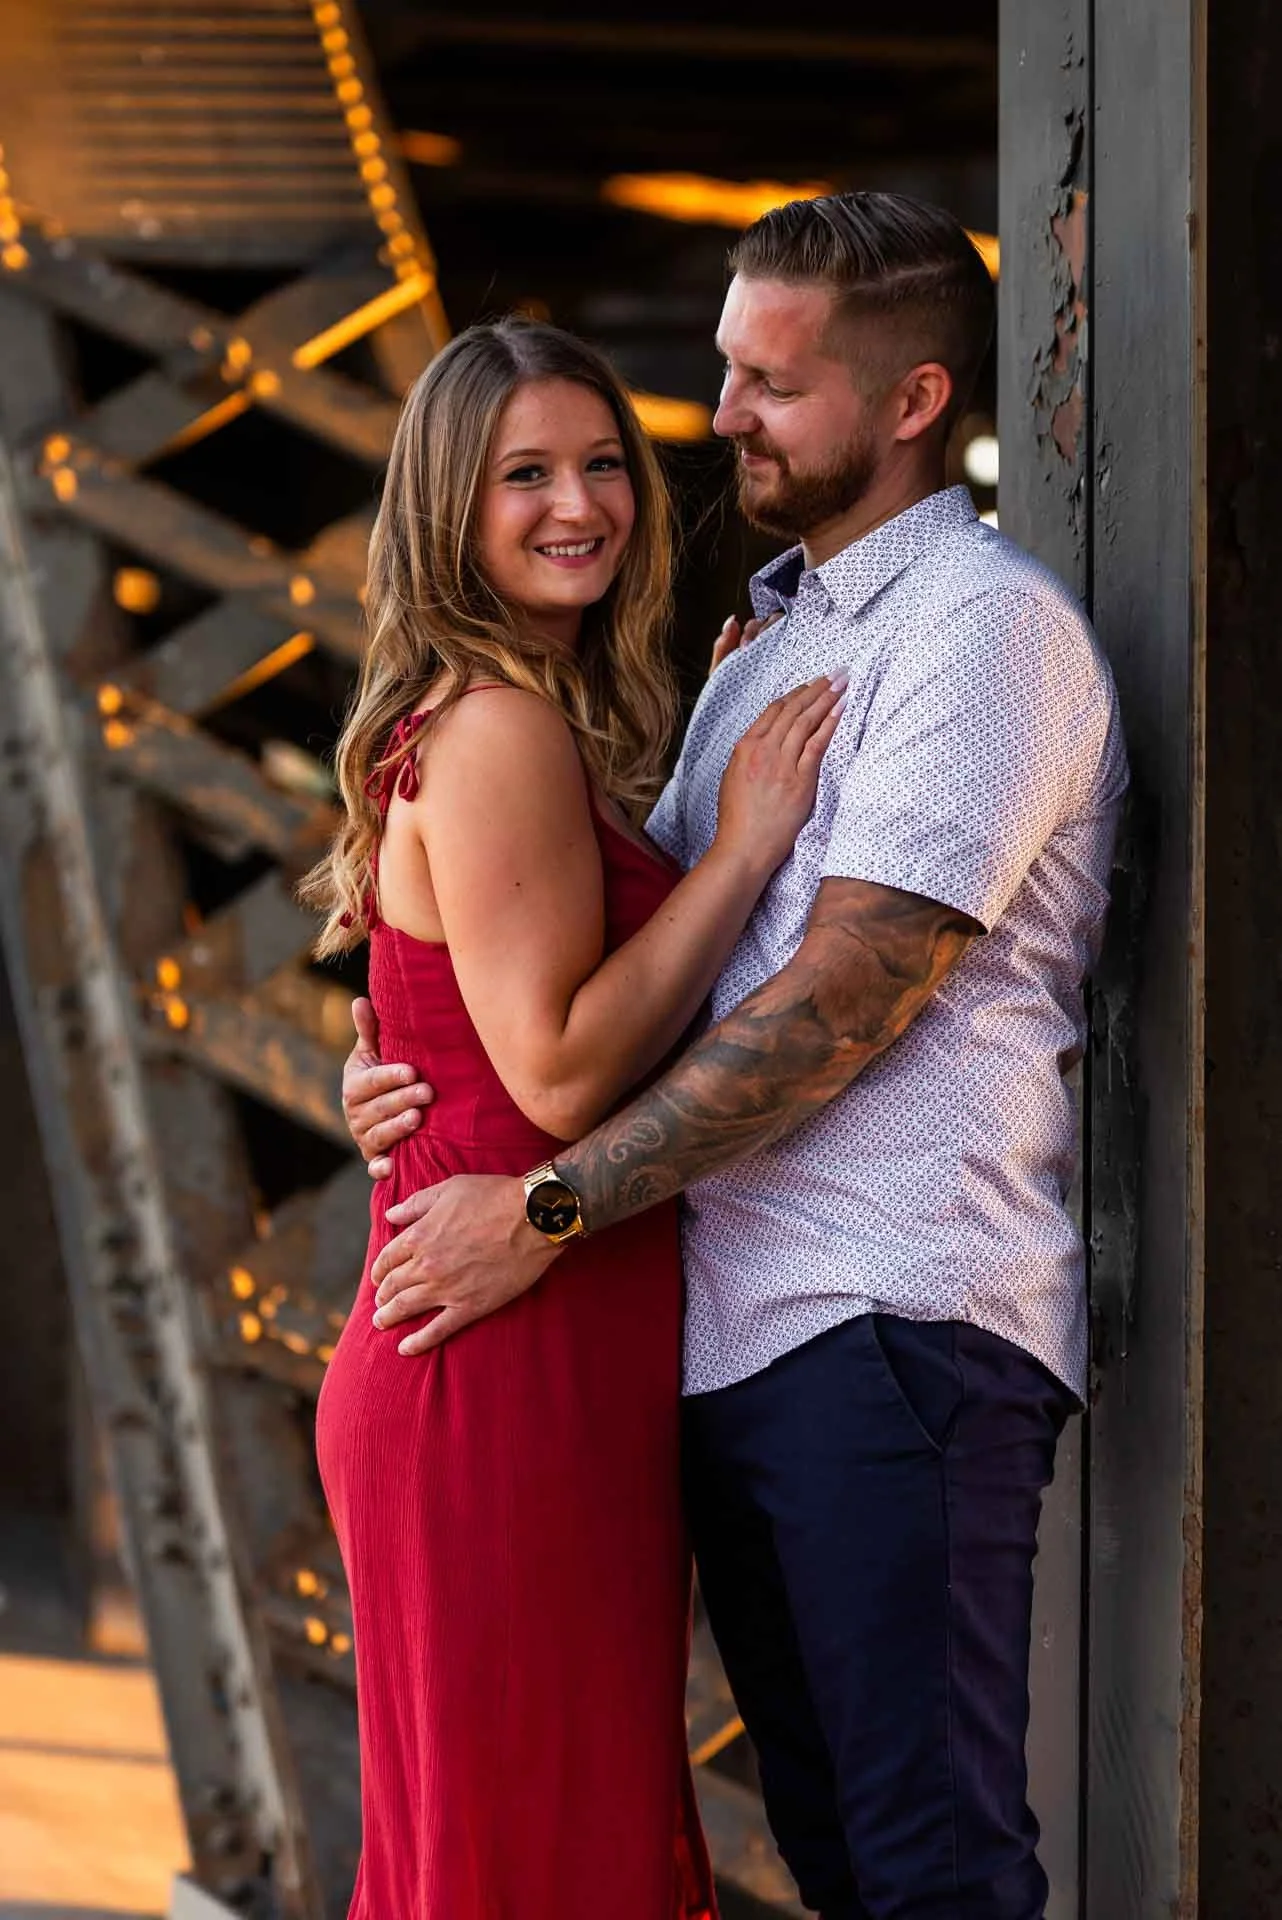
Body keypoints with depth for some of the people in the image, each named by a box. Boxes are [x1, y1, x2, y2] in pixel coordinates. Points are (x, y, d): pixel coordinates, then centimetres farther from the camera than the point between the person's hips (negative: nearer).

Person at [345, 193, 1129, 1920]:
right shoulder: (769, 647, 21)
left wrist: (550, 1207, -15)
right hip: (735, 1324, 9)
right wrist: (415, 1056, 3)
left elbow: (845, 1001, -16)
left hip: (895, 1322, -9)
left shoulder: (983, 624, -8)